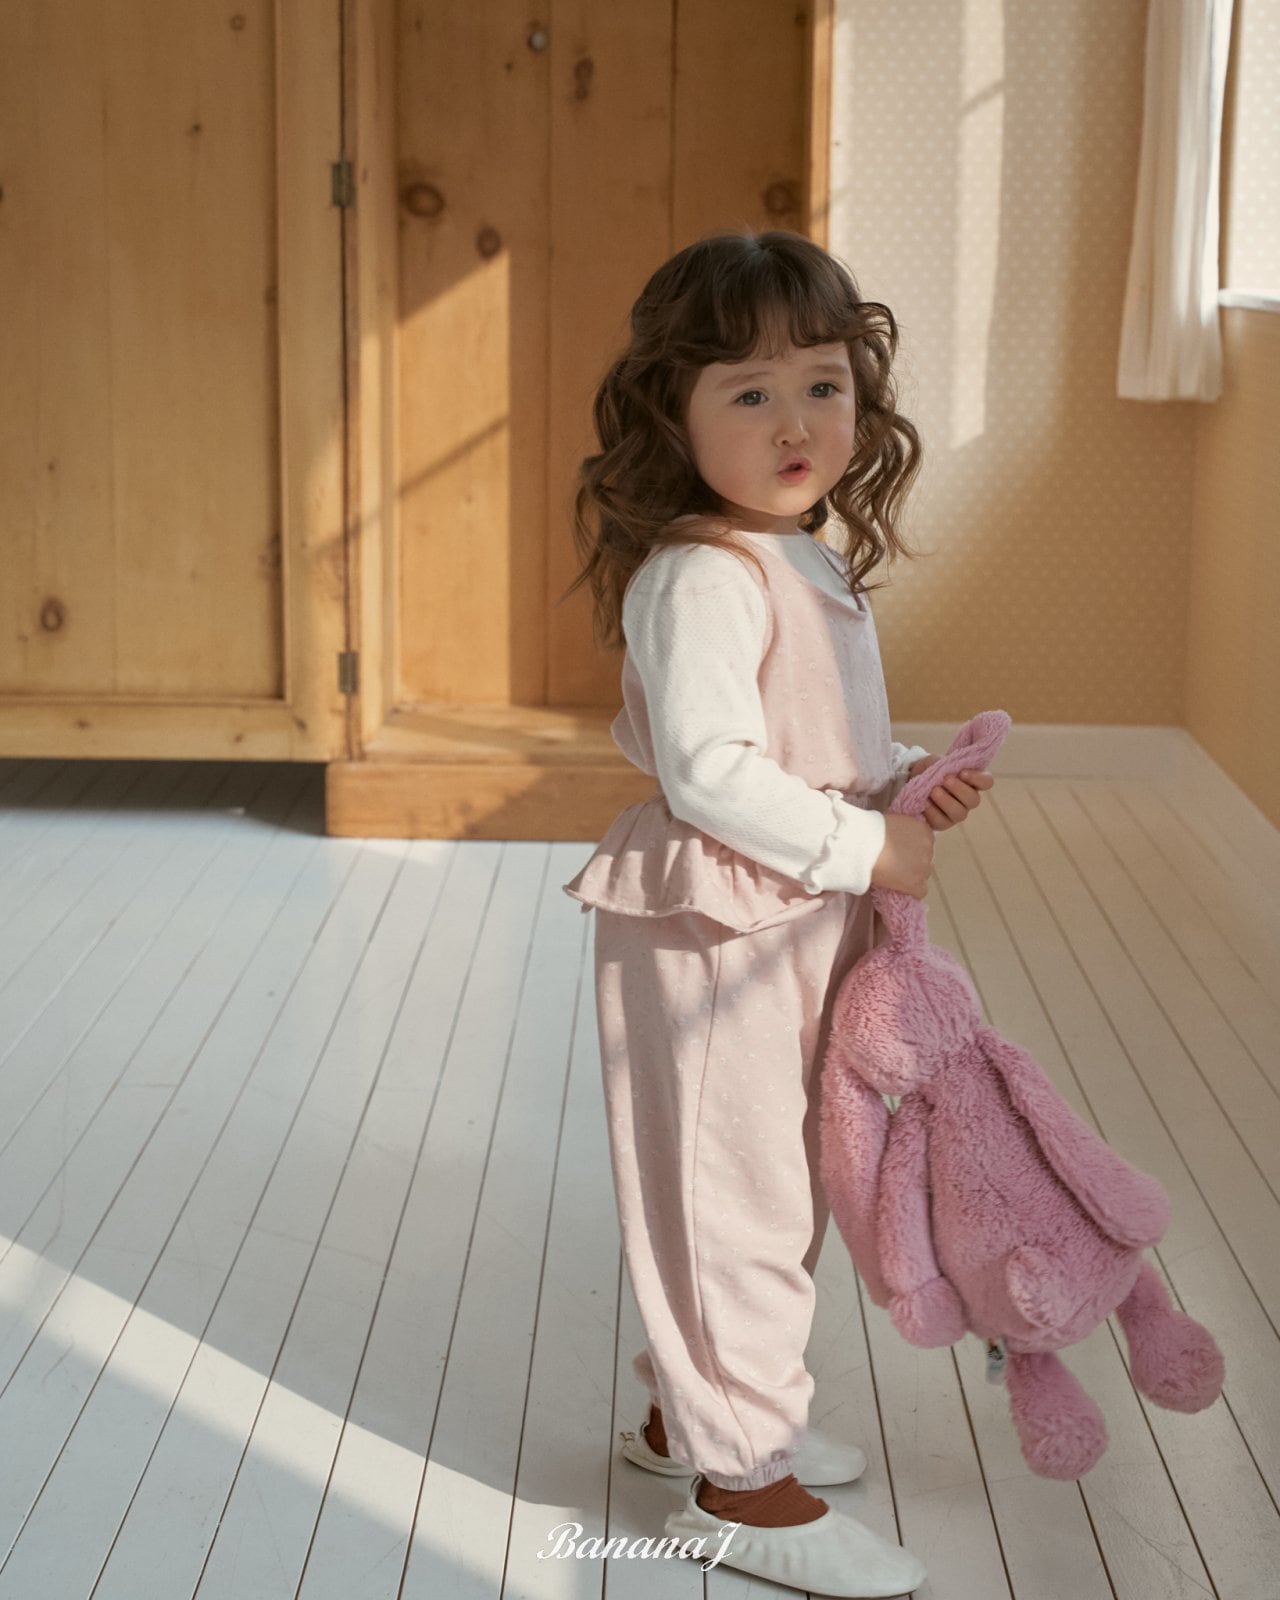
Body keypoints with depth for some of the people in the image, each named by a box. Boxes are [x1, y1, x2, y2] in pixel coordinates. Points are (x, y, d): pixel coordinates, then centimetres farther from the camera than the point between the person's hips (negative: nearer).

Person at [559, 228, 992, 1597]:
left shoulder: (815, 565, 11)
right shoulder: (696, 579, -20)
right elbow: (710, 774, -27)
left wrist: (910, 783, 4)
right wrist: (866, 846, -21)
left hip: (803, 924, 10)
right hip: (714, 933, -10)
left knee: (779, 1186, 20)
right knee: (733, 1193, 0)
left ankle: (687, 1412, 37)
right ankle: (741, 1482, 12)